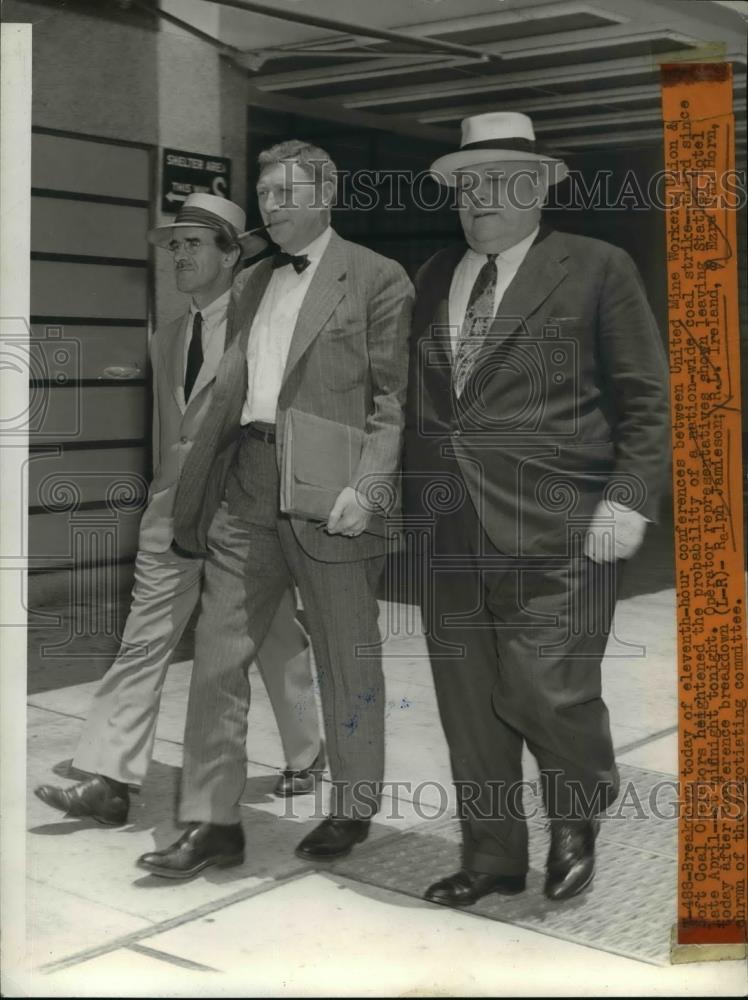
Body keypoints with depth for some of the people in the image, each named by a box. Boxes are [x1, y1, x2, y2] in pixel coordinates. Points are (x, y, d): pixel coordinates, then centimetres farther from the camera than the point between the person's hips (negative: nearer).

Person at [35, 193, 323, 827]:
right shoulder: (167, 339, 16)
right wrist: (166, 500, 17)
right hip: (173, 514, 5)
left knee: (278, 643, 9)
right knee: (143, 643, -2)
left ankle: (305, 760, 28)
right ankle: (109, 781, -2)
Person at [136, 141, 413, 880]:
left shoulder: (376, 279, -2)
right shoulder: (257, 282, 17)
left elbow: (393, 399, -7)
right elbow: (234, 387, 17)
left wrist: (366, 487, -18)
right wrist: (199, 484, 10)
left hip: (326, 492, -6)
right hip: (248, 482, 6)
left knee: (345, 659, 8)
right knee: (216, 651, 3)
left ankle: (352, 809, 26)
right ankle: (211, 822, 11)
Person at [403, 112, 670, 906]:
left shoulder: (596, 268, 2)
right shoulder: (435, 277, 16)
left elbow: (647, 397, -1)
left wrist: (629, 498, -10)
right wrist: (414, 497, 10)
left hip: (552, 528, -5)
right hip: (450, 530, 5)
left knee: (548, 690, -7)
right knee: (468, 702, 9)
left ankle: (576, 818, 24)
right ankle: (491, 855, 25)